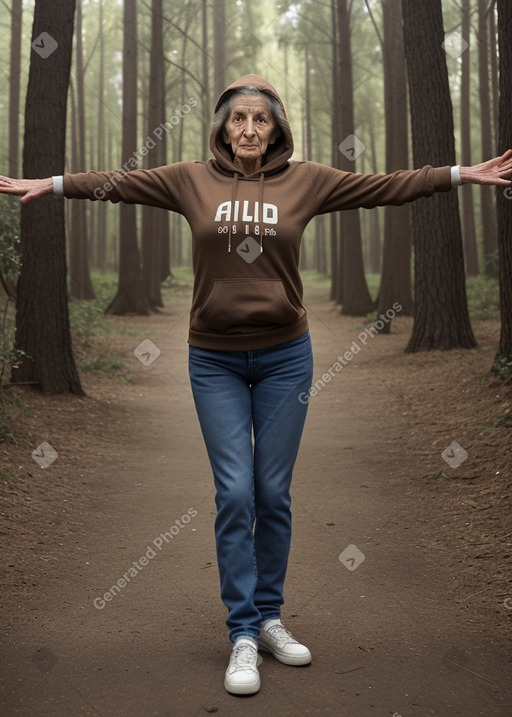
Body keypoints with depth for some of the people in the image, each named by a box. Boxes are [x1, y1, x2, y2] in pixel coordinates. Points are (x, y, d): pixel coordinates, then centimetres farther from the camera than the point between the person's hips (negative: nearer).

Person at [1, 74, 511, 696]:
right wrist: (51, 185, 1)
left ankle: (269, 618, 24)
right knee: (234, 494, -1)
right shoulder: (191, 180, 3)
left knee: (273, 494, 7)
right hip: (215, 361, 0)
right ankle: (243, 635, 10)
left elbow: (385, 186, 3)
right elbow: (119, 183, 4)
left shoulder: (305, 181, 2)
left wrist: (461, 174, 1)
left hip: (284, 357, 1)